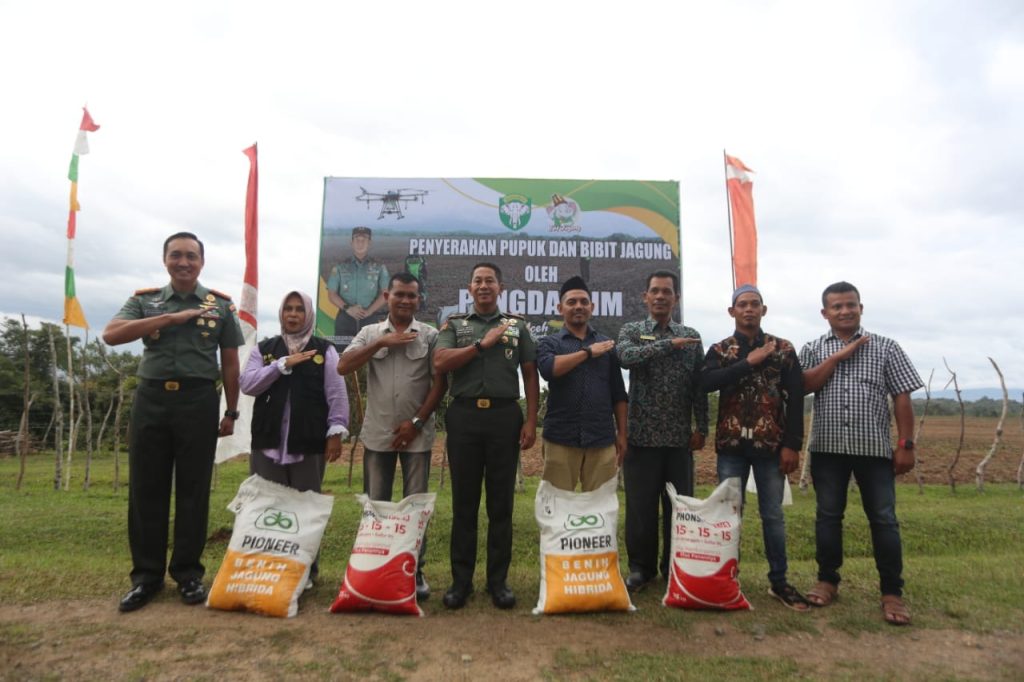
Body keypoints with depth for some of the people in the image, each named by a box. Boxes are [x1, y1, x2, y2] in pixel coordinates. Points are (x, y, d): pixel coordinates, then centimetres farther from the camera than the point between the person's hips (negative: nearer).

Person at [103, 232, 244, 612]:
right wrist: (171, 317, -15)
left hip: (199, 401, -1)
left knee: (193, 490, 4)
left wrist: (231, 413, 6)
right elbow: (111, 335, -9)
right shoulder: (144, 300, 9)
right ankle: (146, 575, 19)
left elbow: (230, 362, 8)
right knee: (146, 489, 6)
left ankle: (188, 573, 16)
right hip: (151, 399, 2)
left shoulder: (221, 305, 6)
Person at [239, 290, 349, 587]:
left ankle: (307, 570, 20)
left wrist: (336, 432, -8)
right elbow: (247, 384, -4)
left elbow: (336, 394, -1)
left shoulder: (325, 350, 4)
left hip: (309, 443, -2)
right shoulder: (263, 348, 10)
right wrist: (283, 364, -11)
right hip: (268, 441, 2)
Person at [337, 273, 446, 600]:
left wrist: (417, 421, -9)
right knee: (375, 504, 9)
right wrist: (382, 342, -12)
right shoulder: (370, 333, 7)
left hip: (417, 434, -1)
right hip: (377, 433, 2)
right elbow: (343, 367, -5)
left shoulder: (430, 335, 2)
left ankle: (415, 570, 17)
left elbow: (440, 382, -2)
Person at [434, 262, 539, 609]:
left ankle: (498, 580, 17)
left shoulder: (517, 325, 11)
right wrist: (482, 344, -9)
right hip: (464, 416, 0)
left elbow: (530, 374, 7)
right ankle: (461, 580, 17)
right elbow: (440, 363, -5)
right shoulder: (454, 324, 11)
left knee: (501, 502, 6)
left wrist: (531, 421, -2)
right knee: (463, 501, 6)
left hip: (505, 416, 0)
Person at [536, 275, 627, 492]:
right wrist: (588, 351, -8)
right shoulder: (548, 342, 7)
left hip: (602, 439, 2)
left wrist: (622, 433, 8)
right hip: (561, 438, -2)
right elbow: (548, 369, -15)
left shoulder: (607, 345, 13)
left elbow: (619, 394, 14)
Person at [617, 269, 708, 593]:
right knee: (640, 506, 4)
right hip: (642, 435, -2)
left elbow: (699, 387, 8)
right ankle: (641, 567, 20)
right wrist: (670, 344, -19)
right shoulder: (631, 331, 4)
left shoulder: (692, 336, 9)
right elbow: (626, 357, -19)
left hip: (679, 437, 2)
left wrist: (701, 428, 3)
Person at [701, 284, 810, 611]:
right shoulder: (719, 350, 4)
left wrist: (792, 444, -7)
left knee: (773, 514, 8)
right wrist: (749, 363, -17)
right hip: (731, 444, 0)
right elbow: (706, 382, -17)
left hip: (771, 444, 0)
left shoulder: (784, 349, 4)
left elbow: (795, 399, 0)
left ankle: (779, 581, 22)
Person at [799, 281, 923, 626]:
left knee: (883, 519, 2)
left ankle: (892, 592, 13)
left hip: (874, 448, -1)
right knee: (828, 516, 8)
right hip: (827, 448, 1)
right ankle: (828, 581, 21)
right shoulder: (813, 350, 8)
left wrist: (906, 445, -4)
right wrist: (838, 356, -11)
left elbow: (902, 398, 2)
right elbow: (803, 386, -8)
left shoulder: (886, 347, 5)